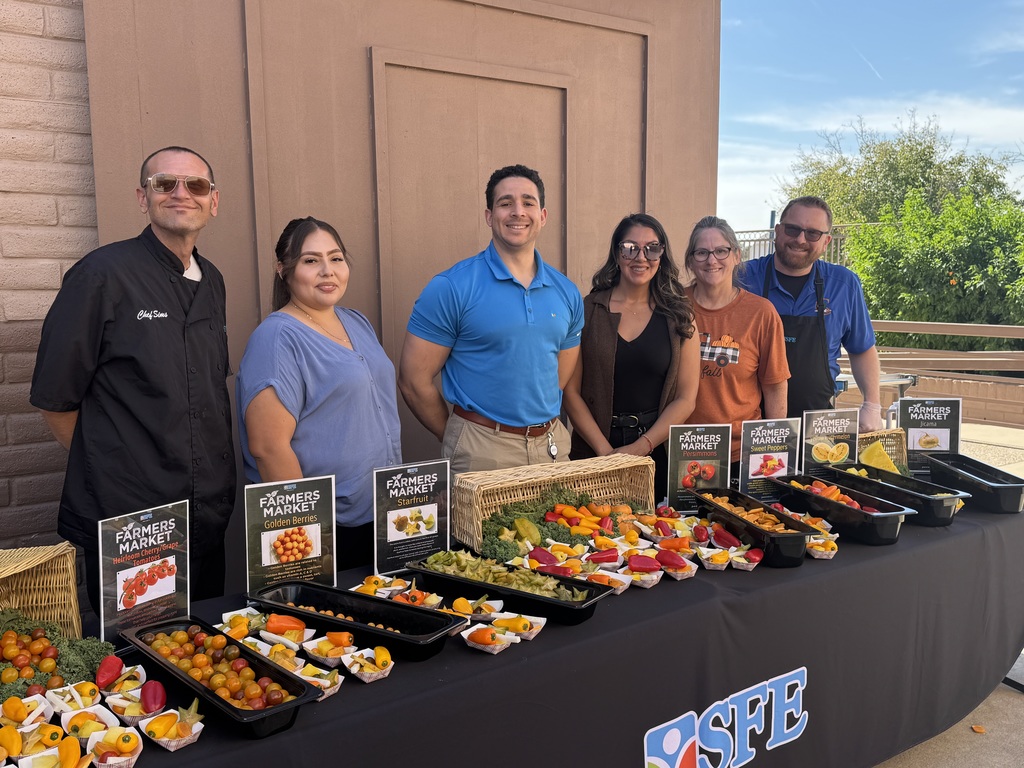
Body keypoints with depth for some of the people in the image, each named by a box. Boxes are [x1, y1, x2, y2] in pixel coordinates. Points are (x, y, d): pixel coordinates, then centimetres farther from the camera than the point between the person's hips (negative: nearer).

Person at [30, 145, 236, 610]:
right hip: (124, 524, -6)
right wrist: (106, 467, 0)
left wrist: (212, 477, 11)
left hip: (208, 519, 6)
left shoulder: (211, 281, 9)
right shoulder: (104, 274, -11)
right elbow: (53, 397, -8)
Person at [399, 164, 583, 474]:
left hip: (553, 446, 5)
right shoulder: (452, 288, -10)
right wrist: (456, 440, 1)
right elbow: (414, 381, -8)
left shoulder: (567, 292, 5)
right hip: (481, 449, -4)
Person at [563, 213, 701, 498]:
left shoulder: (679, 317, 3)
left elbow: (686, 398, 0)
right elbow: (571, 391, -4)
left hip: (659, 451, 1)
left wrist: (641, 447, -10)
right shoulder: (588, 311, -1)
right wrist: (605, 451, -12)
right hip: (594, 453, -1)